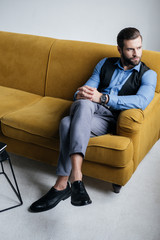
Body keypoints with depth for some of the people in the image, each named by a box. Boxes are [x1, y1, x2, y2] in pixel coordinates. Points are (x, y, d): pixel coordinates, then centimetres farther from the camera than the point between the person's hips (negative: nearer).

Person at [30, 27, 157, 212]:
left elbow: (141, 101, -14)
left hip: (111, 119, -3)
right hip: (88, 110, 3)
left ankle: (62, 185, -32)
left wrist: (102, 98, -22)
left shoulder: (148, 74, 7)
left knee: (68, 124, -34)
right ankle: (76, 177, -39)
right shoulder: (105, 64, 20)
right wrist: (81, 94, -11)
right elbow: (86, 89, 16)